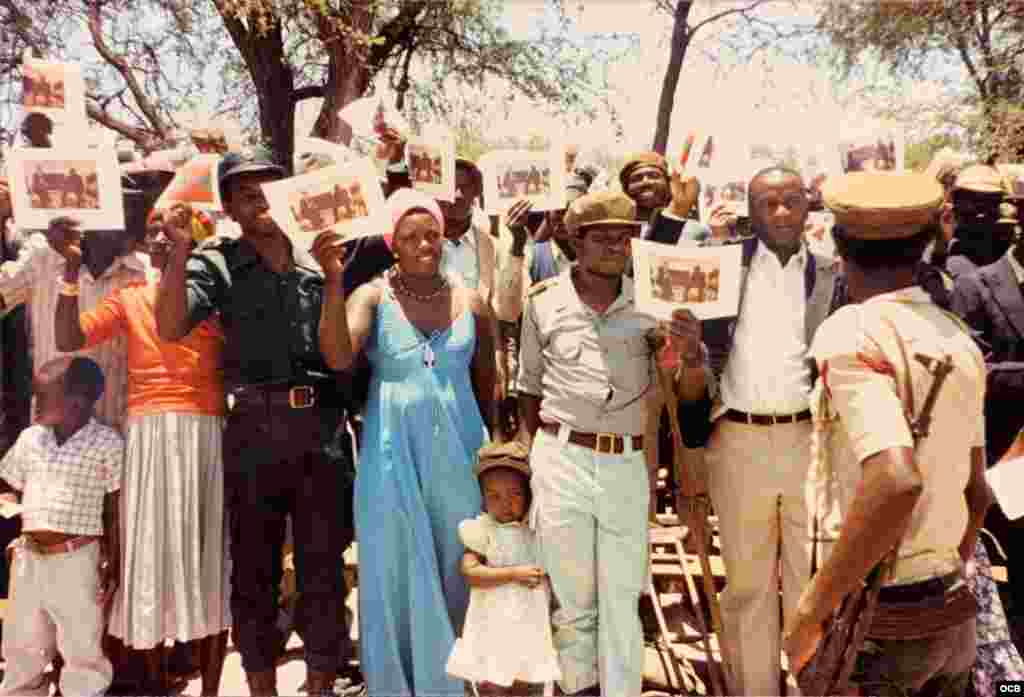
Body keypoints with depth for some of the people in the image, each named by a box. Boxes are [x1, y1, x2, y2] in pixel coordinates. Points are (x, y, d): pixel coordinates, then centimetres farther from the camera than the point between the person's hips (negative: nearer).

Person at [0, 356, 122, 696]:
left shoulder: (107, 443, -10)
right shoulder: (30, 438, 5)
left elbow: (115, 512, -6)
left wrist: (113, 567, -7)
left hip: (76, 559, -5)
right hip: (29, 556, 5)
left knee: (82, 649, 7)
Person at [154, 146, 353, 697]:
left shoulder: (320, 257, 11)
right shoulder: (217, 263, 3)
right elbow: (169, 328, -11)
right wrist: (181, 248, -19)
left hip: (322, 424, 2)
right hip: (255, 426, -1)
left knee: (323, 562, 8)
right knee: (254, 563, 10)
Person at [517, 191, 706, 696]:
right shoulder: (544, 302, -1)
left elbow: (689, 392, -1)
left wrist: (690, 355, -22)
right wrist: (538, 456, 7)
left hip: (627, 464, 1)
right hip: (562, 459, 0)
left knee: (622, 599, 10)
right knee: (572, 594, 12)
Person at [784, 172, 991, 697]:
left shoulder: (851, 333, -18)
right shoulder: (958, 337, 6)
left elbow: (896, 480, -30)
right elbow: (977, 490, 13)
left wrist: (811, 608, -23)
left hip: (878, 619, -7)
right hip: (953, 614, 7)